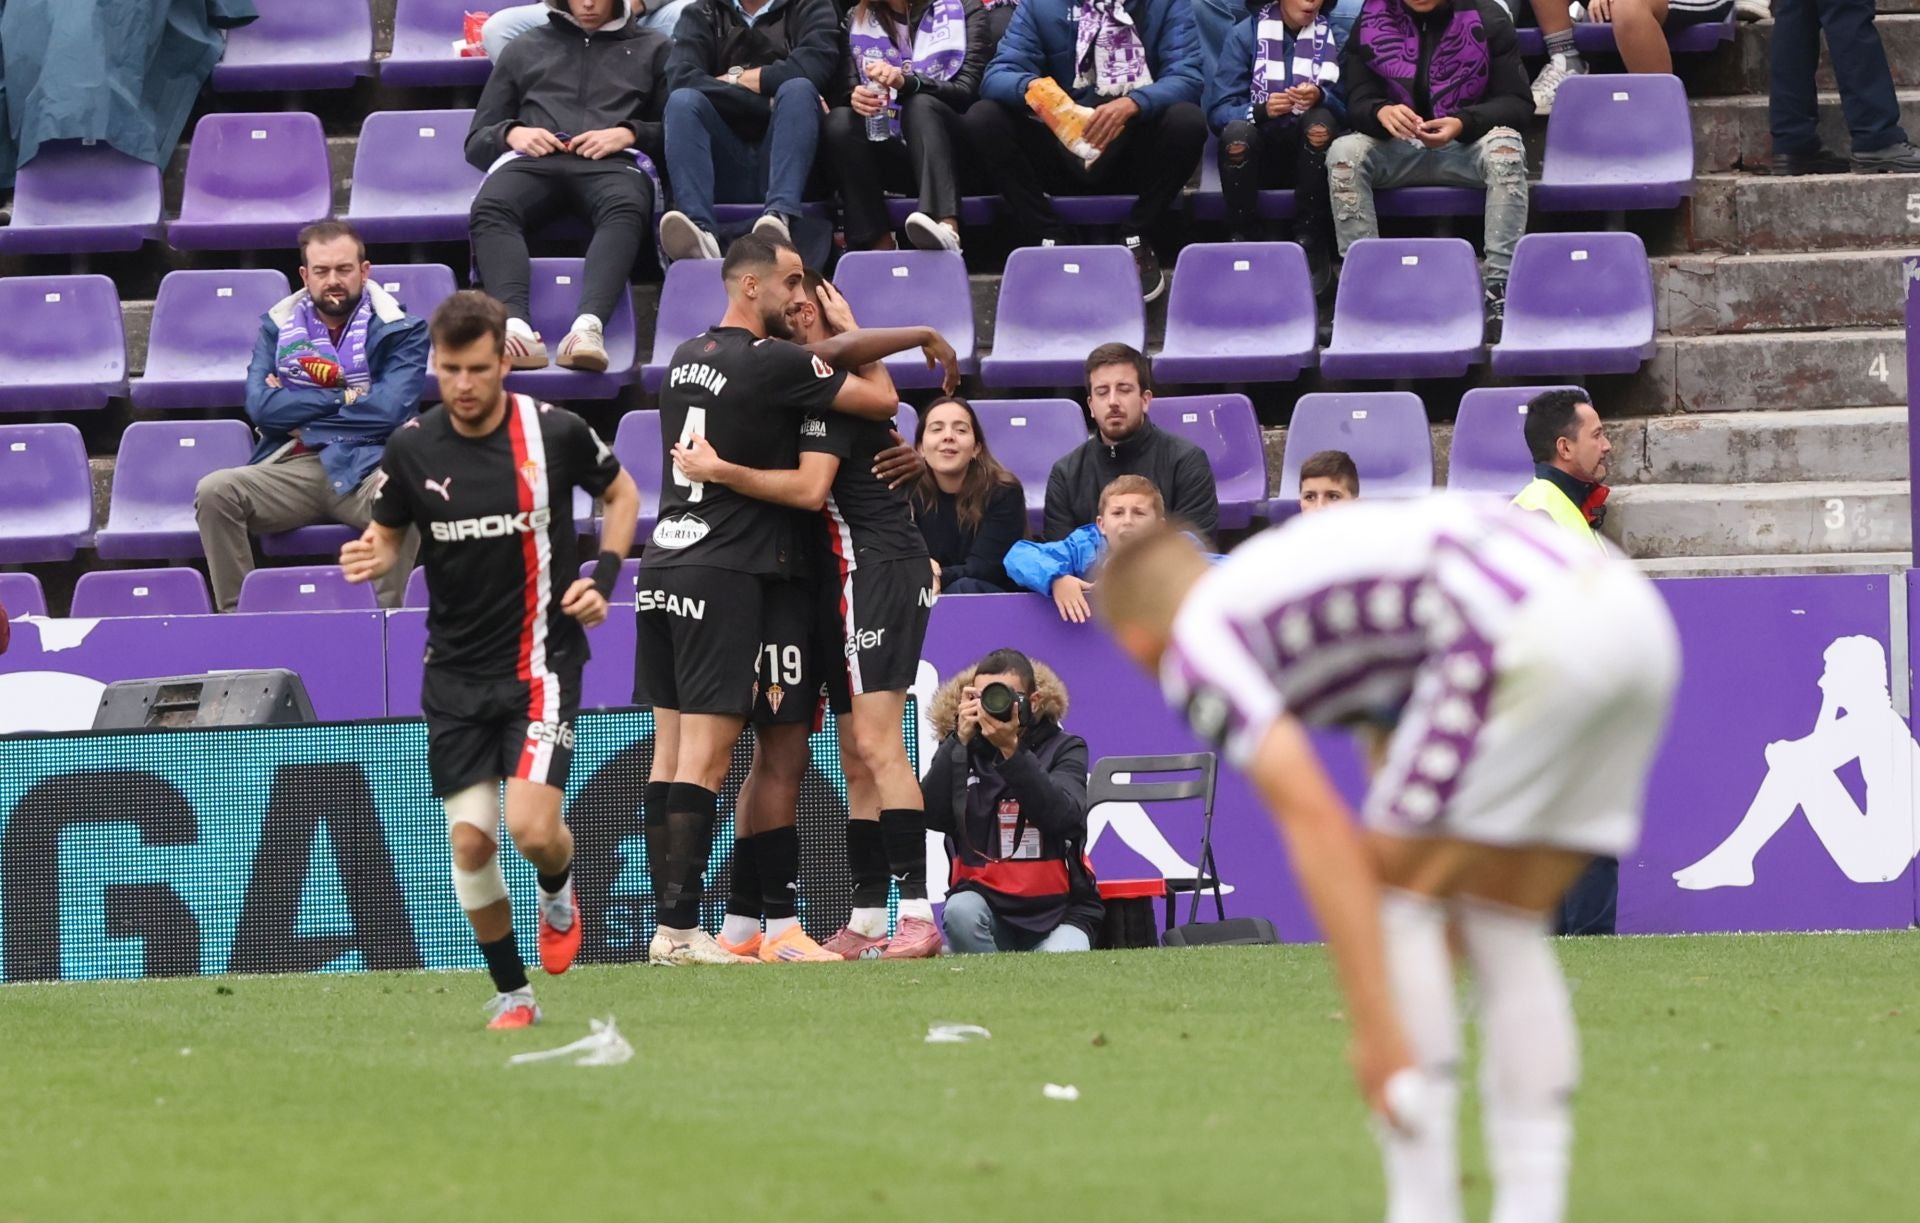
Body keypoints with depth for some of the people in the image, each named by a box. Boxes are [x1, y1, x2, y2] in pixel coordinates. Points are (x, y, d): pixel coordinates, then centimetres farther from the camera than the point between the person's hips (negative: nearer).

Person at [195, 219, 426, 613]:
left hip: (364, 466, -3)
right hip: (290, 469, 3)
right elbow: (260, 405, 1)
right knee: (213, 492, -26)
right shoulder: (277, 326, 16)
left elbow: (390, 410, -7)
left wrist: (297, 407, -3)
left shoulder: (400, 329, 8)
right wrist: (345, 397, -3)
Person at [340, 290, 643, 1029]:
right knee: (470, 842, -1)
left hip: (541, 658, -3)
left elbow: (621, 494, 9)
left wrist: (604, 578, -4)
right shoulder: (412, 449, -4)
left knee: (532, 828, -17)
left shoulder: (556, 433, -9)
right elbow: (389, 536, 10)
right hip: (456, 672, 3)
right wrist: (373, 560, -14)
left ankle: (559, 889, 20)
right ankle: (512, 995, 17)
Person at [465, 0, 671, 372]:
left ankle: (590, 325, -63)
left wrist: (630, 134, -4)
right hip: (534, 159, 1)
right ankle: (517, 326, -58)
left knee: (624, 209, -40)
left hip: (614, 161, -1)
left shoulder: (653, 50, 29)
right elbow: (476, 142, 27)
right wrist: (511, 133, 4)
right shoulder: (525, 49, 33)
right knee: (490, 209, -36)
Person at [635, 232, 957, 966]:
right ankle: (680, 928, -14)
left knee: (669, 752, 7)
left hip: (662, 568, 8)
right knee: (706, 757, -9)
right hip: (724, 576, -8)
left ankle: (666, 921, 6)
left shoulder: (686, 358, 15)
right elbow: (880, 401, -5)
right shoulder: (771, 362, -10)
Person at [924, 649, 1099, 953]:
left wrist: (1012, 749, -26)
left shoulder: (1063, 748, 1)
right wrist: (959, 742, -17)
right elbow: (930, 816, -13)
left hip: (1058, 910, -1)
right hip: (986, 902, 1)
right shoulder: (958, 752, 5)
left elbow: (1062, 818, -19)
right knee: (961, 912, -33)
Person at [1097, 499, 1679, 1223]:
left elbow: (1317, 825, -5)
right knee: (1506, 928, 18)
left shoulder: (1200, 646, 9)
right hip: (1633, 618, 9)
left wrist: (1375, 1028, -6)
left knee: (1394, 896, 6)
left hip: (1534, 635, -9)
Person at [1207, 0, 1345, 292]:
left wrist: (1321, 98, -27)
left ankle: (1311, 244, -24)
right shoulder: (1246, 34, -1)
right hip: (1260, 156, -1)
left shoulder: (1334, 38, 5)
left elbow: (1347, 110, -4)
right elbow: (1218, 112, -9)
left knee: (1321, 121, -32)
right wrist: (1260, 110, -29)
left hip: (1309, 155, 1)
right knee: (1237, 132, -34)